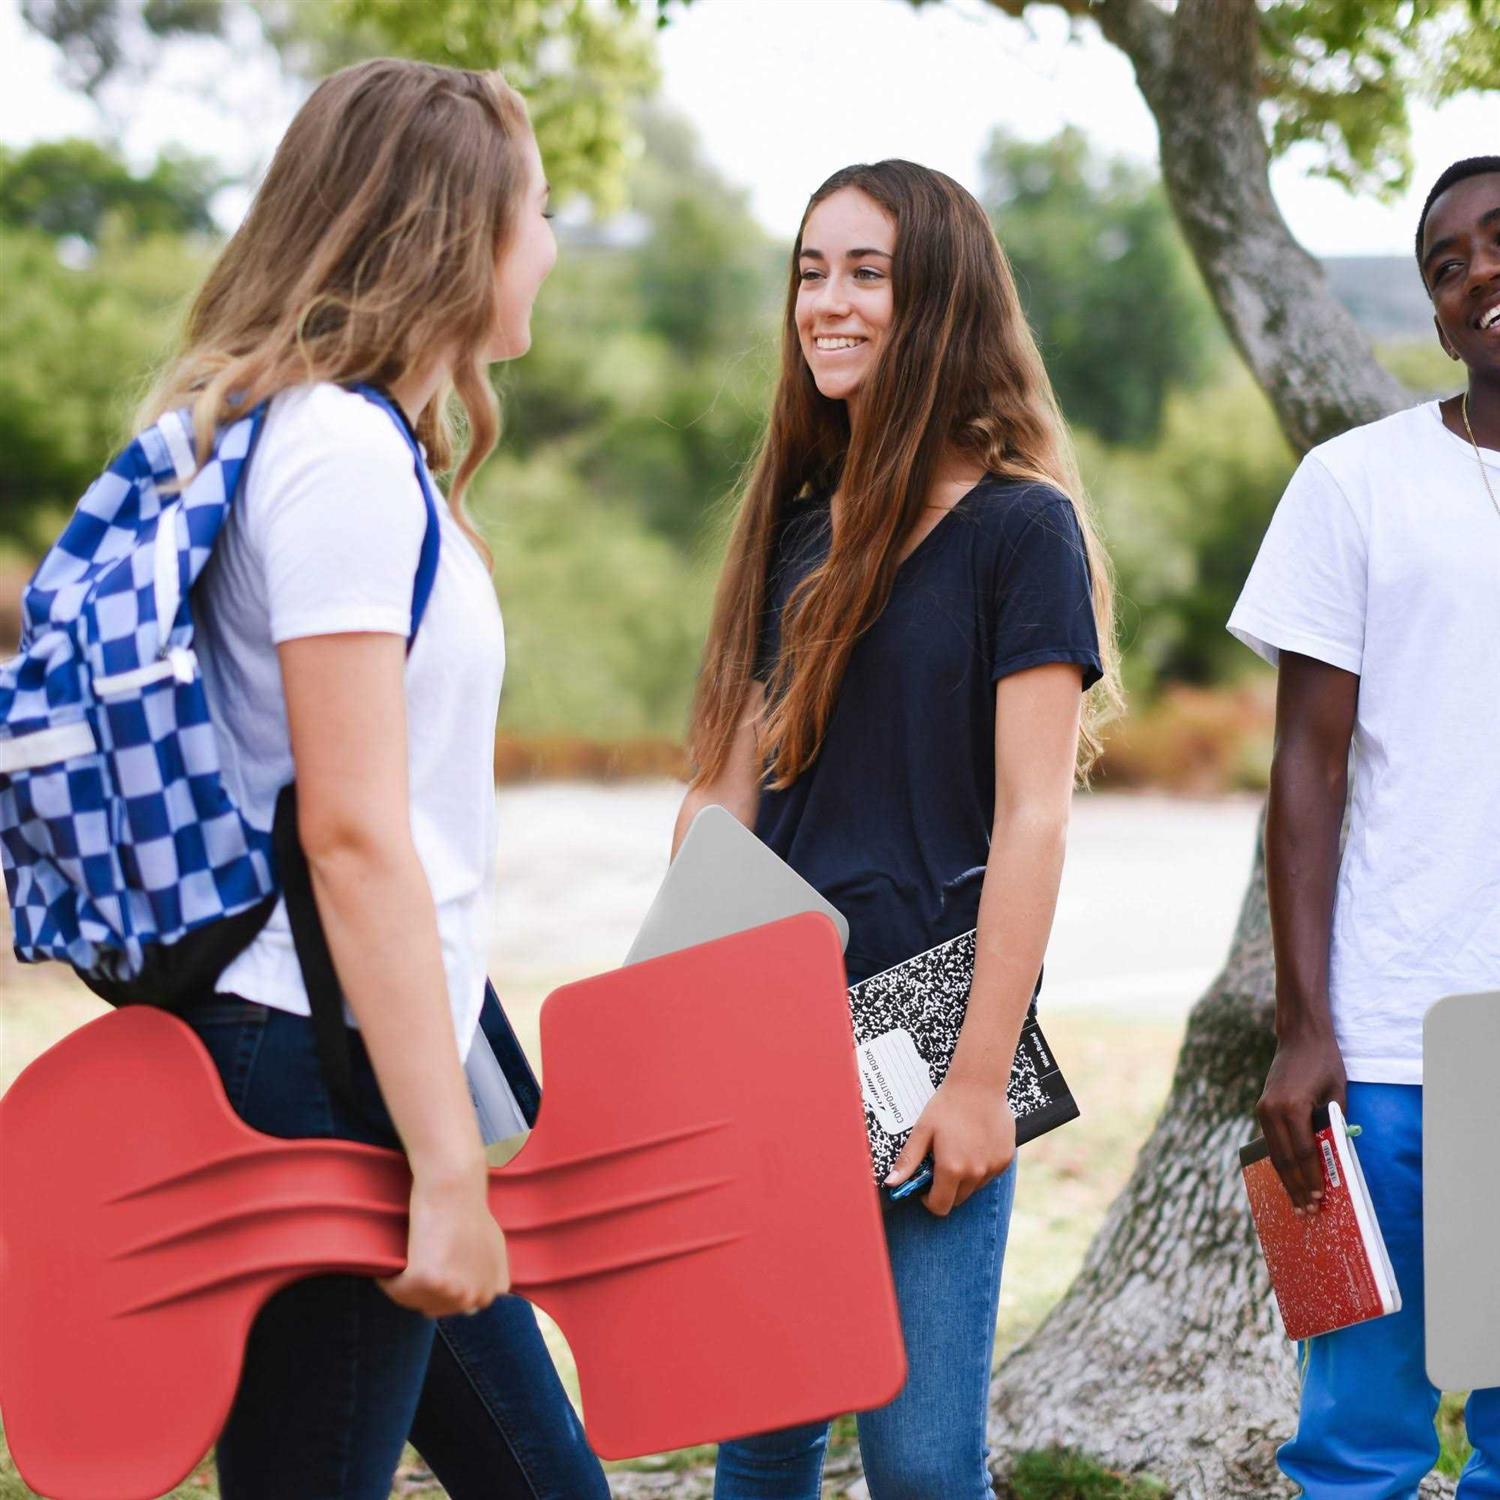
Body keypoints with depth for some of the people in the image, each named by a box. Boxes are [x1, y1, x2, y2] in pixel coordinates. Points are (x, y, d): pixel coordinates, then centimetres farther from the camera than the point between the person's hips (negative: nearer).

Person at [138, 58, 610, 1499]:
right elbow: (350, 834, -22)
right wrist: (446, 1165, -22)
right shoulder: (341, 453, -15)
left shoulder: (333, 439, 15)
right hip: (325, 1079, -10)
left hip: (367, 1064, 10)